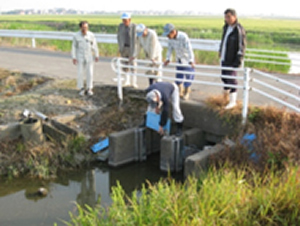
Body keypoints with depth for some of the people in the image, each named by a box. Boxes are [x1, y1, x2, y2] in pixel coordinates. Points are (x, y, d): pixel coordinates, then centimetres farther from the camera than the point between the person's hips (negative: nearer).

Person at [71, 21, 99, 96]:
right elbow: (74, 47, -4)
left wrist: (97, 56, 1)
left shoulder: (91, 35, -9)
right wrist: (74, 58, -10)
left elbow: (95, 45, 0)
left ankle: (89, 89, 12)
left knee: (90, 73, -1)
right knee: (80, 73, 0)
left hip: (89, 57, 1)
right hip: (80, 57, -1)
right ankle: (81, 89, 14)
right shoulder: (76, 36, -10)